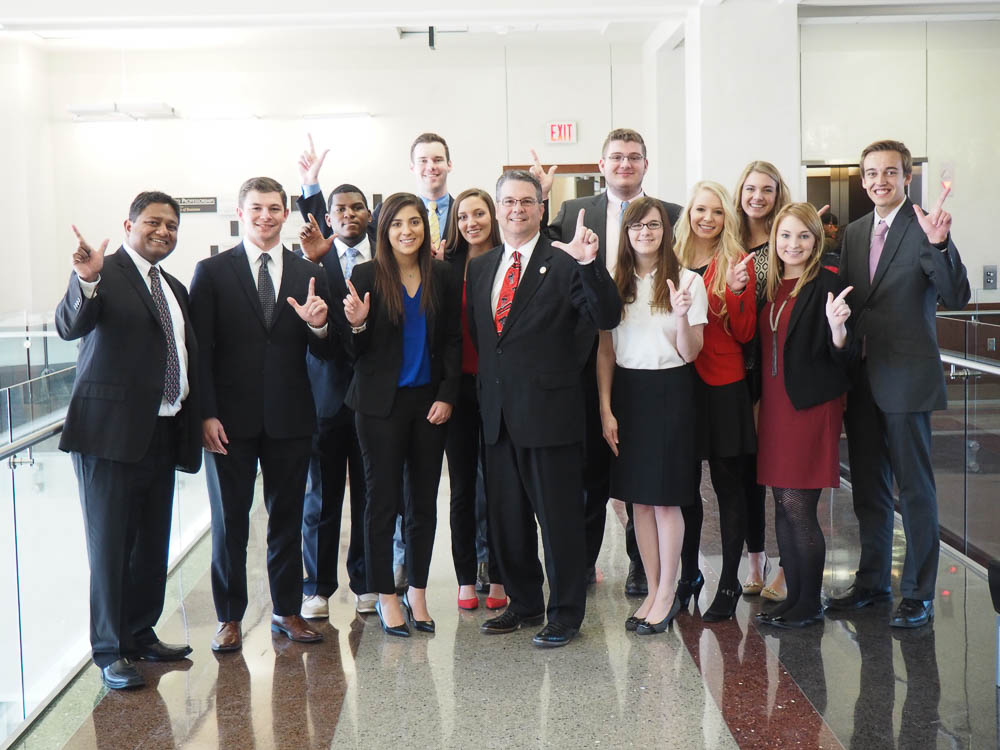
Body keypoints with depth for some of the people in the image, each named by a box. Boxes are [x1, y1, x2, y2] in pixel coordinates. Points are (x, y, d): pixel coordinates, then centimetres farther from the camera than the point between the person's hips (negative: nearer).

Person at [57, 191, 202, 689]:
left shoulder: (174, 288, 18)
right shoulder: (103, 273, -6)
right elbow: (69, 327, -22)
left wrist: (196, 419, 12)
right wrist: (86, 280, -40)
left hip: (162, 432, 7)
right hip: (112, 429, -7)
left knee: (152, 545, 14)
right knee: (110, 544, -1)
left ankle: (141, 636, 27)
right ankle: (110, 652, 6)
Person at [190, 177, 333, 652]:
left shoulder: (309, 274, 8)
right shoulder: (212, 272, 0)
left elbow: (322, 353, 7)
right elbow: (200, 350, -3)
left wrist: (318, 327, -15)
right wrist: (206, 414, -11)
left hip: (289, 417, 2)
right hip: (232, 417, -2)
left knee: (288, 517, 10)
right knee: (229, 519, 6)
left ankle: (287, 610, 23)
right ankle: (229, 617, 17)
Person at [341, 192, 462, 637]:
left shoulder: (441, 277, 5)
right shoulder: (366, 276, -4)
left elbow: (453, 341, 8)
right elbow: (357, 352, -2)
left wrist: (446, 396, -2)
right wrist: (357, 325, -23)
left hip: (430, 401, 3)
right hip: (381, 402, -3)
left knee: (424, 500, 7)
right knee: (383, 499, 2)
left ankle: (417, 592, 18)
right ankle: (386, 596, 12)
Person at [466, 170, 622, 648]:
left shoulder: (564, 263, -5)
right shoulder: (481, 268, 13)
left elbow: (607, 318, -15)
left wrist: (591, 264, -28)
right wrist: (486, 390, 10)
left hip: (549, 409, -6)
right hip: (498, 411, 6)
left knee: (559, 517, 2)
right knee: (506, 516, 14)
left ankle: (565, 613, 15)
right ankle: (524, 604, 30)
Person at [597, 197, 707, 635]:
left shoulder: (687, 281, -3)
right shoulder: (613, 284, 6)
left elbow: (690, 353, -6)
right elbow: (605, 352, 8)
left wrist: (681, 316, -24)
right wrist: (605, 408, 1)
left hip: (669, 392, -4)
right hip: (626, 391, 4)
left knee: (665, 497, -1)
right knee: (638, 498, 8)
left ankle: (667, 594, 12)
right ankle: (653, 592, 18)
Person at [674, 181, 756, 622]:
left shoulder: (736, 263, 0)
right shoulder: (672, 260, 7)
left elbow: (744, 333, -5)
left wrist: (736, 292, -19)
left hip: (724, 386, -3)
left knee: (729, 486, 2)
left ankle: (729, 585, 10)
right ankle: (688, 576, 25)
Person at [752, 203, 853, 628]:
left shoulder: (827, 286, -8)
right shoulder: (771, 287, 12)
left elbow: (840, 356, -12)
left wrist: (837, 326, -29)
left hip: (811, 406, -7)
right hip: (774, 406, 7)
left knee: (798, 505, -6)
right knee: (783, 505, 10)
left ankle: (810, 604, 6)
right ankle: (793, 596, 19)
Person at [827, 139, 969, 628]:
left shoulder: (924, 228, -9)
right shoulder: (855, 232, 11)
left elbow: (957, 299, -18)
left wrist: (939, 244, -32)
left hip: (906, 378, -7)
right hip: (861, 379, 7)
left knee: (914, 489, 1)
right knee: (867, 487, 16)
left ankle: (919, 594, 10)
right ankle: (873, 580, 30)